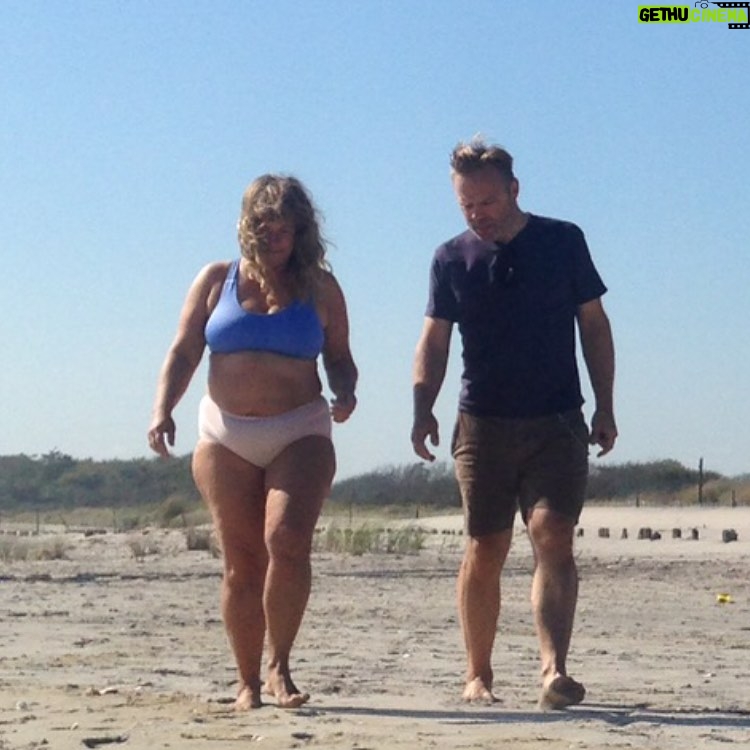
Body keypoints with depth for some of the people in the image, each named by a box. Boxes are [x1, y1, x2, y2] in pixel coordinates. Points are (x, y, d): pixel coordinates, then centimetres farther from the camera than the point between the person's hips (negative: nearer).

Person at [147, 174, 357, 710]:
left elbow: (340, 358, 12)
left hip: (300, 433, -1)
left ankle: (281, 668, -6)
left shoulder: (319, 287, 8)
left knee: (288, 541, -21)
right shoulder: (216, 280, 9)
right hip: (227, 436, 1)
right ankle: (249, 682, 11)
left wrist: (345, 393, -10)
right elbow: (183, 352, 8)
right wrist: (163, 410, -6)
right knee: (242, 563, 0)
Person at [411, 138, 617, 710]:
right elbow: (434, 343, 8)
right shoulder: (452, 259, 5)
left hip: (557, 423, -1)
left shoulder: (563, 242, 2)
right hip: (483, 424, 1)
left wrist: (605, 407, 3)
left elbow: (594, 325, 8)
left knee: (554, 539, -15)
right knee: (484, 552, 3)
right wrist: (423, 409, -7)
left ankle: (554, 669, -22)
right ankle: (478, 675, 14)